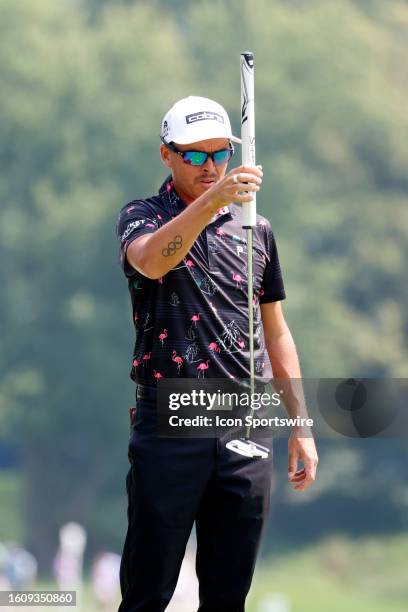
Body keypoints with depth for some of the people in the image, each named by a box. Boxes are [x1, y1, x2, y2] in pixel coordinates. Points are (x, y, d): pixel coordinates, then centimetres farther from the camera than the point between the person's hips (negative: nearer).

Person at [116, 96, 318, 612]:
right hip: (168, 427, -4)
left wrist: (300, 425, 14)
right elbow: (152, 260, -23)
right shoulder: (142, 217, 2)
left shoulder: (256, 230, 14)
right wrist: (209, 203, -39)